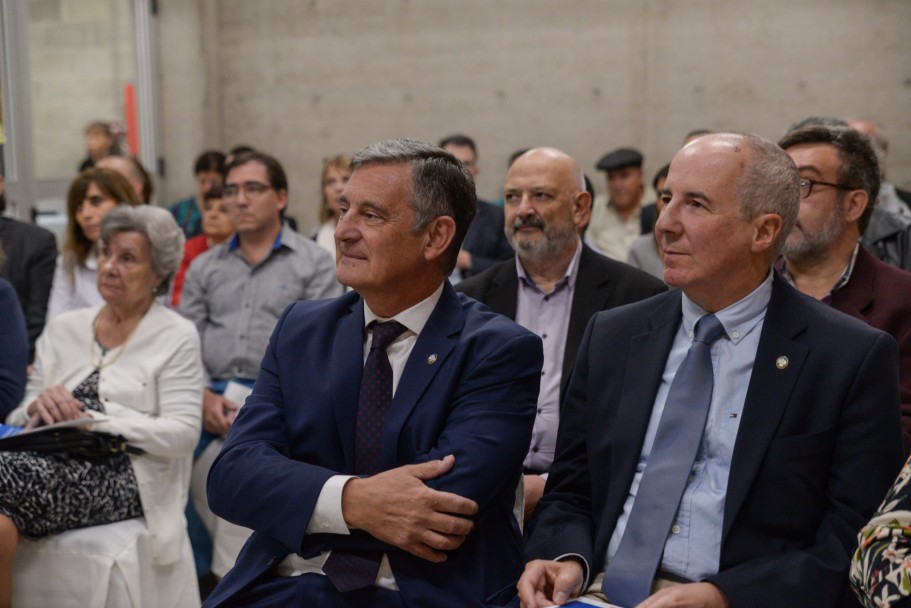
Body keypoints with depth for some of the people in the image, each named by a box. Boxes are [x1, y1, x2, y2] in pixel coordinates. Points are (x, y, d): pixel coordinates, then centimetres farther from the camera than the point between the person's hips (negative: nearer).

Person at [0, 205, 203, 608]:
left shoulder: (176, 337, 6)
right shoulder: (63, 330, 19)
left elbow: (183, 434, -5)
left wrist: (93, 420, -14)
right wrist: (39, 408, -7)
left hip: (122, 479, -3)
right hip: (51, 466, 4)